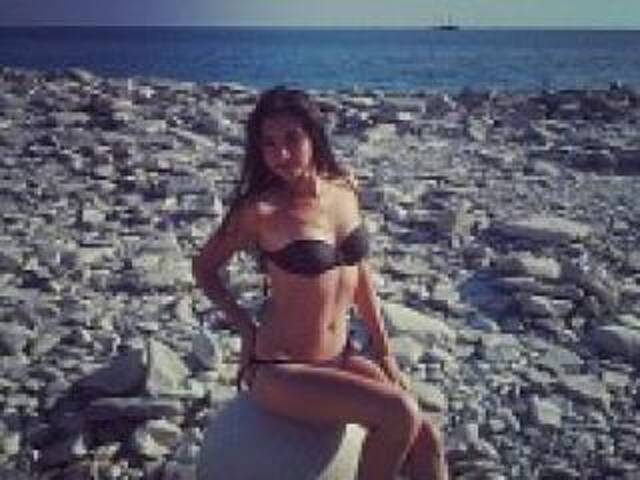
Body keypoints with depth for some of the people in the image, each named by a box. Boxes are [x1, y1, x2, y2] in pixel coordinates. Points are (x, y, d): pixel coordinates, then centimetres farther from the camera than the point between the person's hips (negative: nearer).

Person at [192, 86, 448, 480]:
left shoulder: (345, 188, 1)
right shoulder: (260, 210, -15)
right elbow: (204, 268, 0)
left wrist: (383, 351, 11)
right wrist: (246, 326, -7)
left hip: (340, 357, 6)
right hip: (280, 370, -6)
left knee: (427, 441, -5)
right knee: (399, 414, -22)